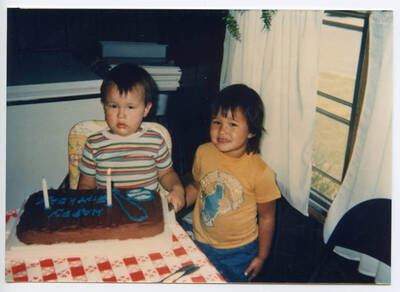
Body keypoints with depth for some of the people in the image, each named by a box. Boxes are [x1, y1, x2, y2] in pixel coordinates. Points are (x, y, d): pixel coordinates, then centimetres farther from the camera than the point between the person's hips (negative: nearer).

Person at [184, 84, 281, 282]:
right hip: (199, 243, 4)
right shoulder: (203, 153, -12)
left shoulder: (259, 172, -23)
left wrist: (261, 256, -3)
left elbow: (266, 218, -10)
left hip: (238, 252, -4)